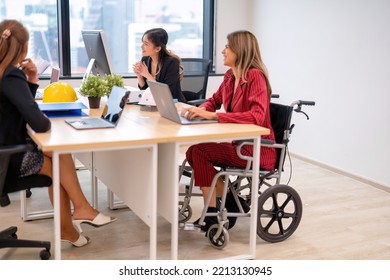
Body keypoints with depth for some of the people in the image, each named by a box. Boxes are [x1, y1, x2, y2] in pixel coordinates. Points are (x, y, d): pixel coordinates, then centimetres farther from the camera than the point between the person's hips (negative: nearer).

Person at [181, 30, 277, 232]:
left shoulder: (255, 76, -18)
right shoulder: (230, 76, 6)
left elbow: (257, 116, -31)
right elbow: (214, 101, 20)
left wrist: (213, 116, -33)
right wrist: (200, 109, -5)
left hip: (257, 150, -8)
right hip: (238, 143, 8)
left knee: (199, 151, -19)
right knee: (192, 153, -8)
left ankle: (212, 213, -9)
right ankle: (231, 202, 3)